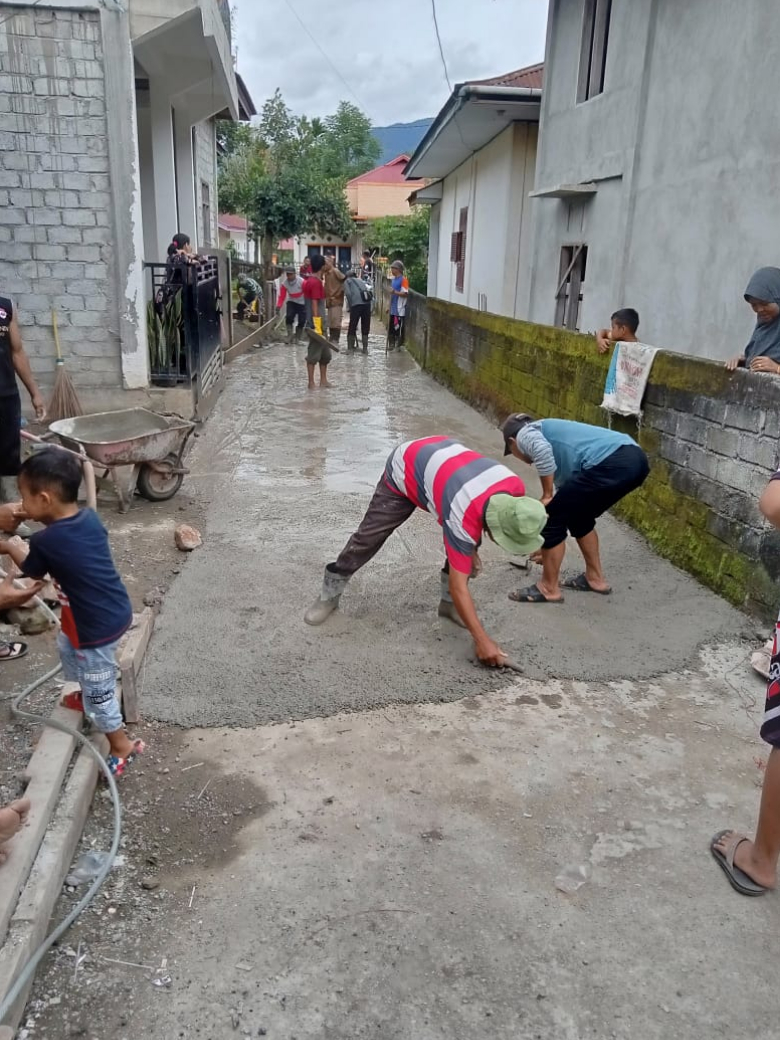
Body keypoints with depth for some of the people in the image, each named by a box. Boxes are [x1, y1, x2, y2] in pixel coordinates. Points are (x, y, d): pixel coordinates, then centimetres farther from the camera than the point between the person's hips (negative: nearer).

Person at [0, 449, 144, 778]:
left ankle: (122, 746, 27)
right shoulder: (89, 517, -6)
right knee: (67, 644, 33)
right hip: (117, 611, 8)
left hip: (97, 627, -8)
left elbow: (30, 572, 0)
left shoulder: (45, 542, -24)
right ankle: (83, 694, 54)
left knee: (99, 690, 11)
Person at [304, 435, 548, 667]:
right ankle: (329, 595, 16)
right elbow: (458, 584, -34)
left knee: (467, 551, -4)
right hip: (404, 472, -6)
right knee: (368, 537, -2)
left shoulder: (514, 487, -23)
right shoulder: (464, 517, -42)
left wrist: (471, 548, 6)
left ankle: (449, 603, 14)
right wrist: (482, 640, -34)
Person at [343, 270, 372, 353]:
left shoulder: (347, 281, 15)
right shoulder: (360, 280, 28)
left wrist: (350, 305, 7)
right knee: (365, 327, 11)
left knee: (352, 326, 8)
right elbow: (369, 288, 15)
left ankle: (350, 347, 12)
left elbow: (348, 293, -2)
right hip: (367, 303, 4)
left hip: (356, 304, -4)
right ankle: (365, 348, 11)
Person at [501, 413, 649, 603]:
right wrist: (550, 544, 52)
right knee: (578, 515, 29)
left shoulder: (525, 434, 12)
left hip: (611, 464, -9)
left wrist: (546, 496, -2)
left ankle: (549, 588, 18)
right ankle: (595, 578, 37)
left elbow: (542, 450, -15)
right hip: (635, 459, 9)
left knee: (553, 517, 7)